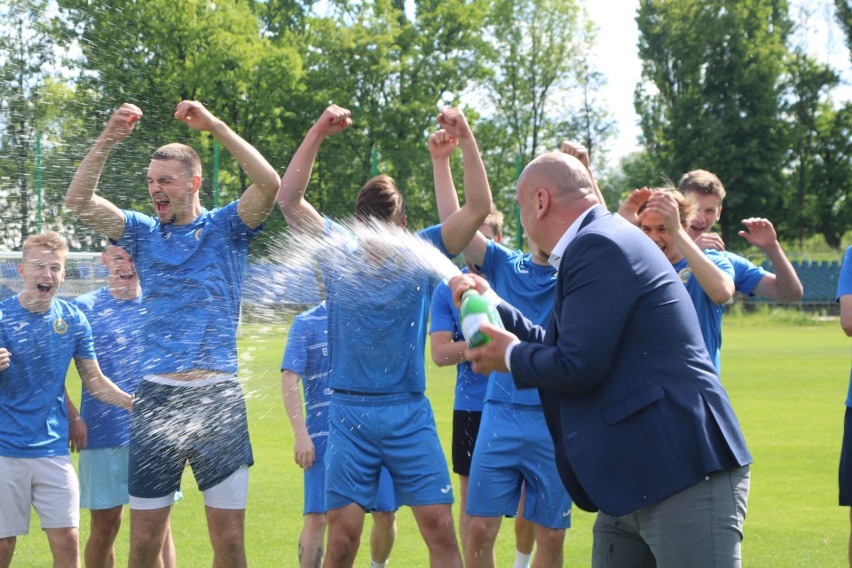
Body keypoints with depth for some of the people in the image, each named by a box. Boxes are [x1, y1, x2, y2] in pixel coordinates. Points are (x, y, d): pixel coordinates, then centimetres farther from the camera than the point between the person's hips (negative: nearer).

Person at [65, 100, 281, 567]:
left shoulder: (225, 228, 5)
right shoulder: (143, 233, 12)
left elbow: (269, 184, -12)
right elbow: (78, 200, 1)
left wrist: (214, 126, -16)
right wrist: (108, 139, -9)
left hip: (218, 398, -2)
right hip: (156, 398, 2)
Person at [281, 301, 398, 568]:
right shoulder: (307, 323, 0)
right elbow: (289, 380, -5)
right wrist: (301, 435, -13)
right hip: (325, 436, -3)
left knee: (386, 513, 1)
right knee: (317, 516, -9)